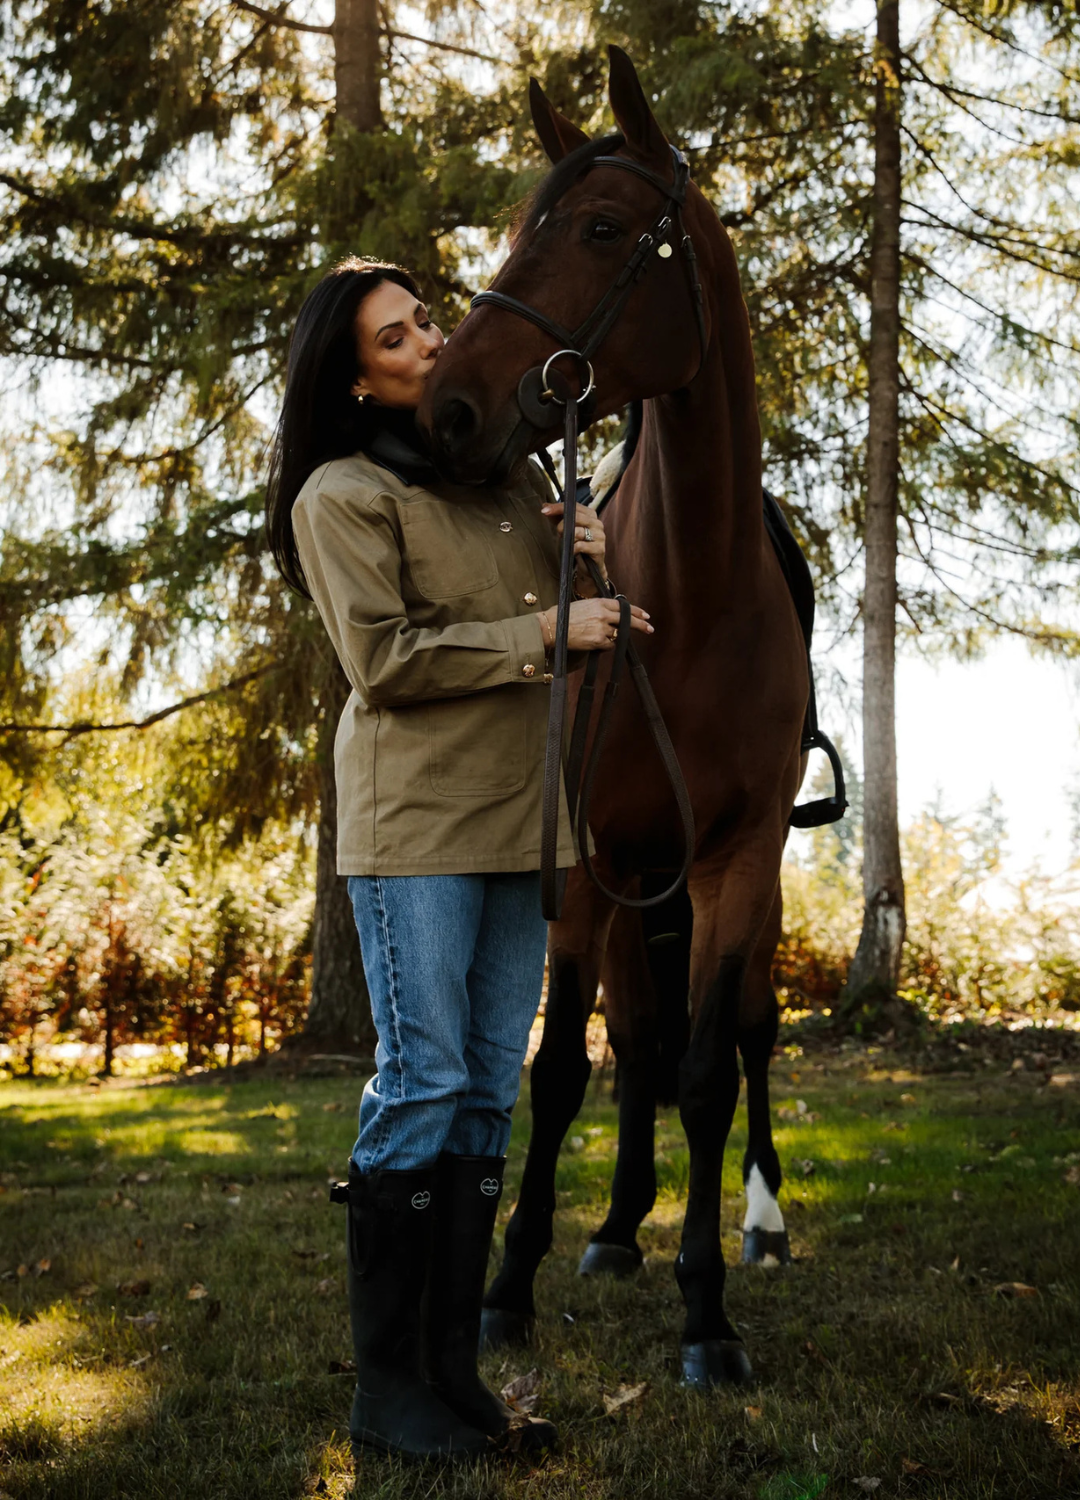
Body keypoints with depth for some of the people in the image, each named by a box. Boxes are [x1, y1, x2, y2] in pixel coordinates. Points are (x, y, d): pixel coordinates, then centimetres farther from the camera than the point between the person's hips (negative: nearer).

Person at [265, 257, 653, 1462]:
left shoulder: (514, 474, 18)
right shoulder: (342, 495, -3)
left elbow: (570, 613, 26)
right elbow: (384, 659, -13)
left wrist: (597, 559, 4)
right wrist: (544, 631, -14)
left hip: (519, 818, 7)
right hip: (416, 821, -7)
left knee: (488, 1094, 6)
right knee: (421, 1083, -7)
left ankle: (454, 1371, 14)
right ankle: (387, 1387, 2)